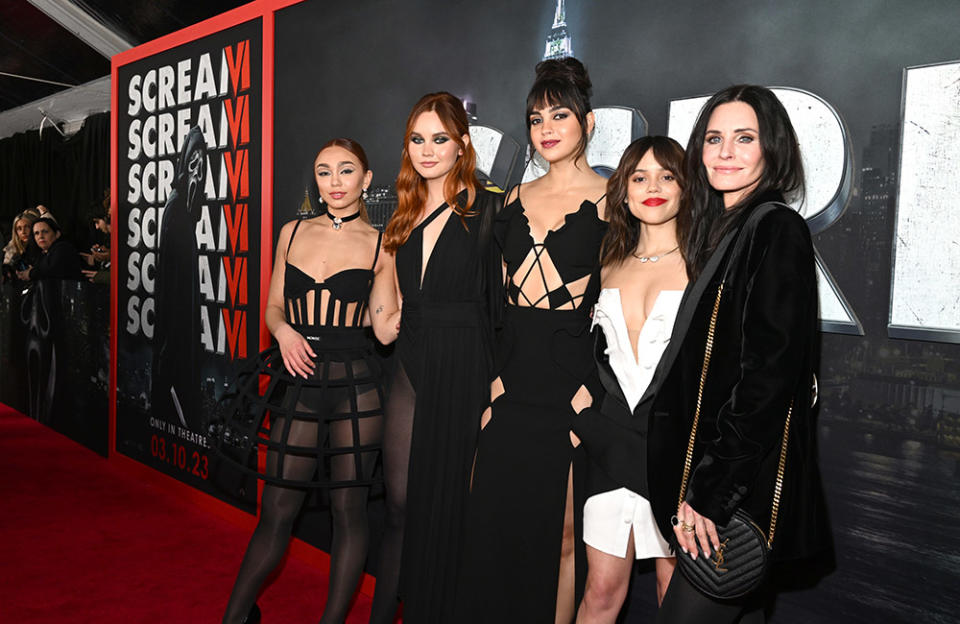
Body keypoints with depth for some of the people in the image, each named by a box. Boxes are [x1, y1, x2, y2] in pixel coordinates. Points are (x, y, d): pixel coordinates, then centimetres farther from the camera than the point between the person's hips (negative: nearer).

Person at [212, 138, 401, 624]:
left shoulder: (380, 245, 1)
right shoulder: (294, 232, 10)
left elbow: (386, 329, -3)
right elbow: (274, 307, 14)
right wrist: (284, 331, -6)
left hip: (354, 386, -2)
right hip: (298, 382, 2)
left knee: (348, 509, 6)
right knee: (277, 511, 9)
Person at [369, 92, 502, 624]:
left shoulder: (486, 209, -4)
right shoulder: (406, 214, 14)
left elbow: (501, 301, -7)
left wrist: (497, 381, -11)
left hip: (463, 366, -5)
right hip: (410, 365, 5)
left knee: (446, 501, 6)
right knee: (401, 501, 10)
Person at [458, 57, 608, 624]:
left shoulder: (610, 199, -2)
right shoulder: (519, 197, 14)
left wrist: (590, 388, -13)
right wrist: (496, 374, 7)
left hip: (575, 380, -4)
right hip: (515, 382, 5)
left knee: (564, 532, 5)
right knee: (498, 522, 9)